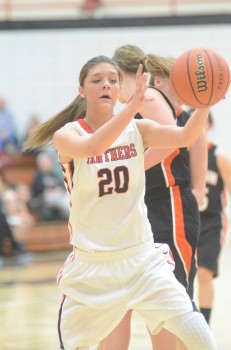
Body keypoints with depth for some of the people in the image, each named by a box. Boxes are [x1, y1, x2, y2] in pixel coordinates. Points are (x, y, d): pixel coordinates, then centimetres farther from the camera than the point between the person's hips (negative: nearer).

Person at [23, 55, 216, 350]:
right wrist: (132, 108, -45)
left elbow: (185, 136, -18)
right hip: (91, 264, -1)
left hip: (142, 257, 1)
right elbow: (92, 146, -31)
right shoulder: (66, 135, -9)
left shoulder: (138, 129, -2)